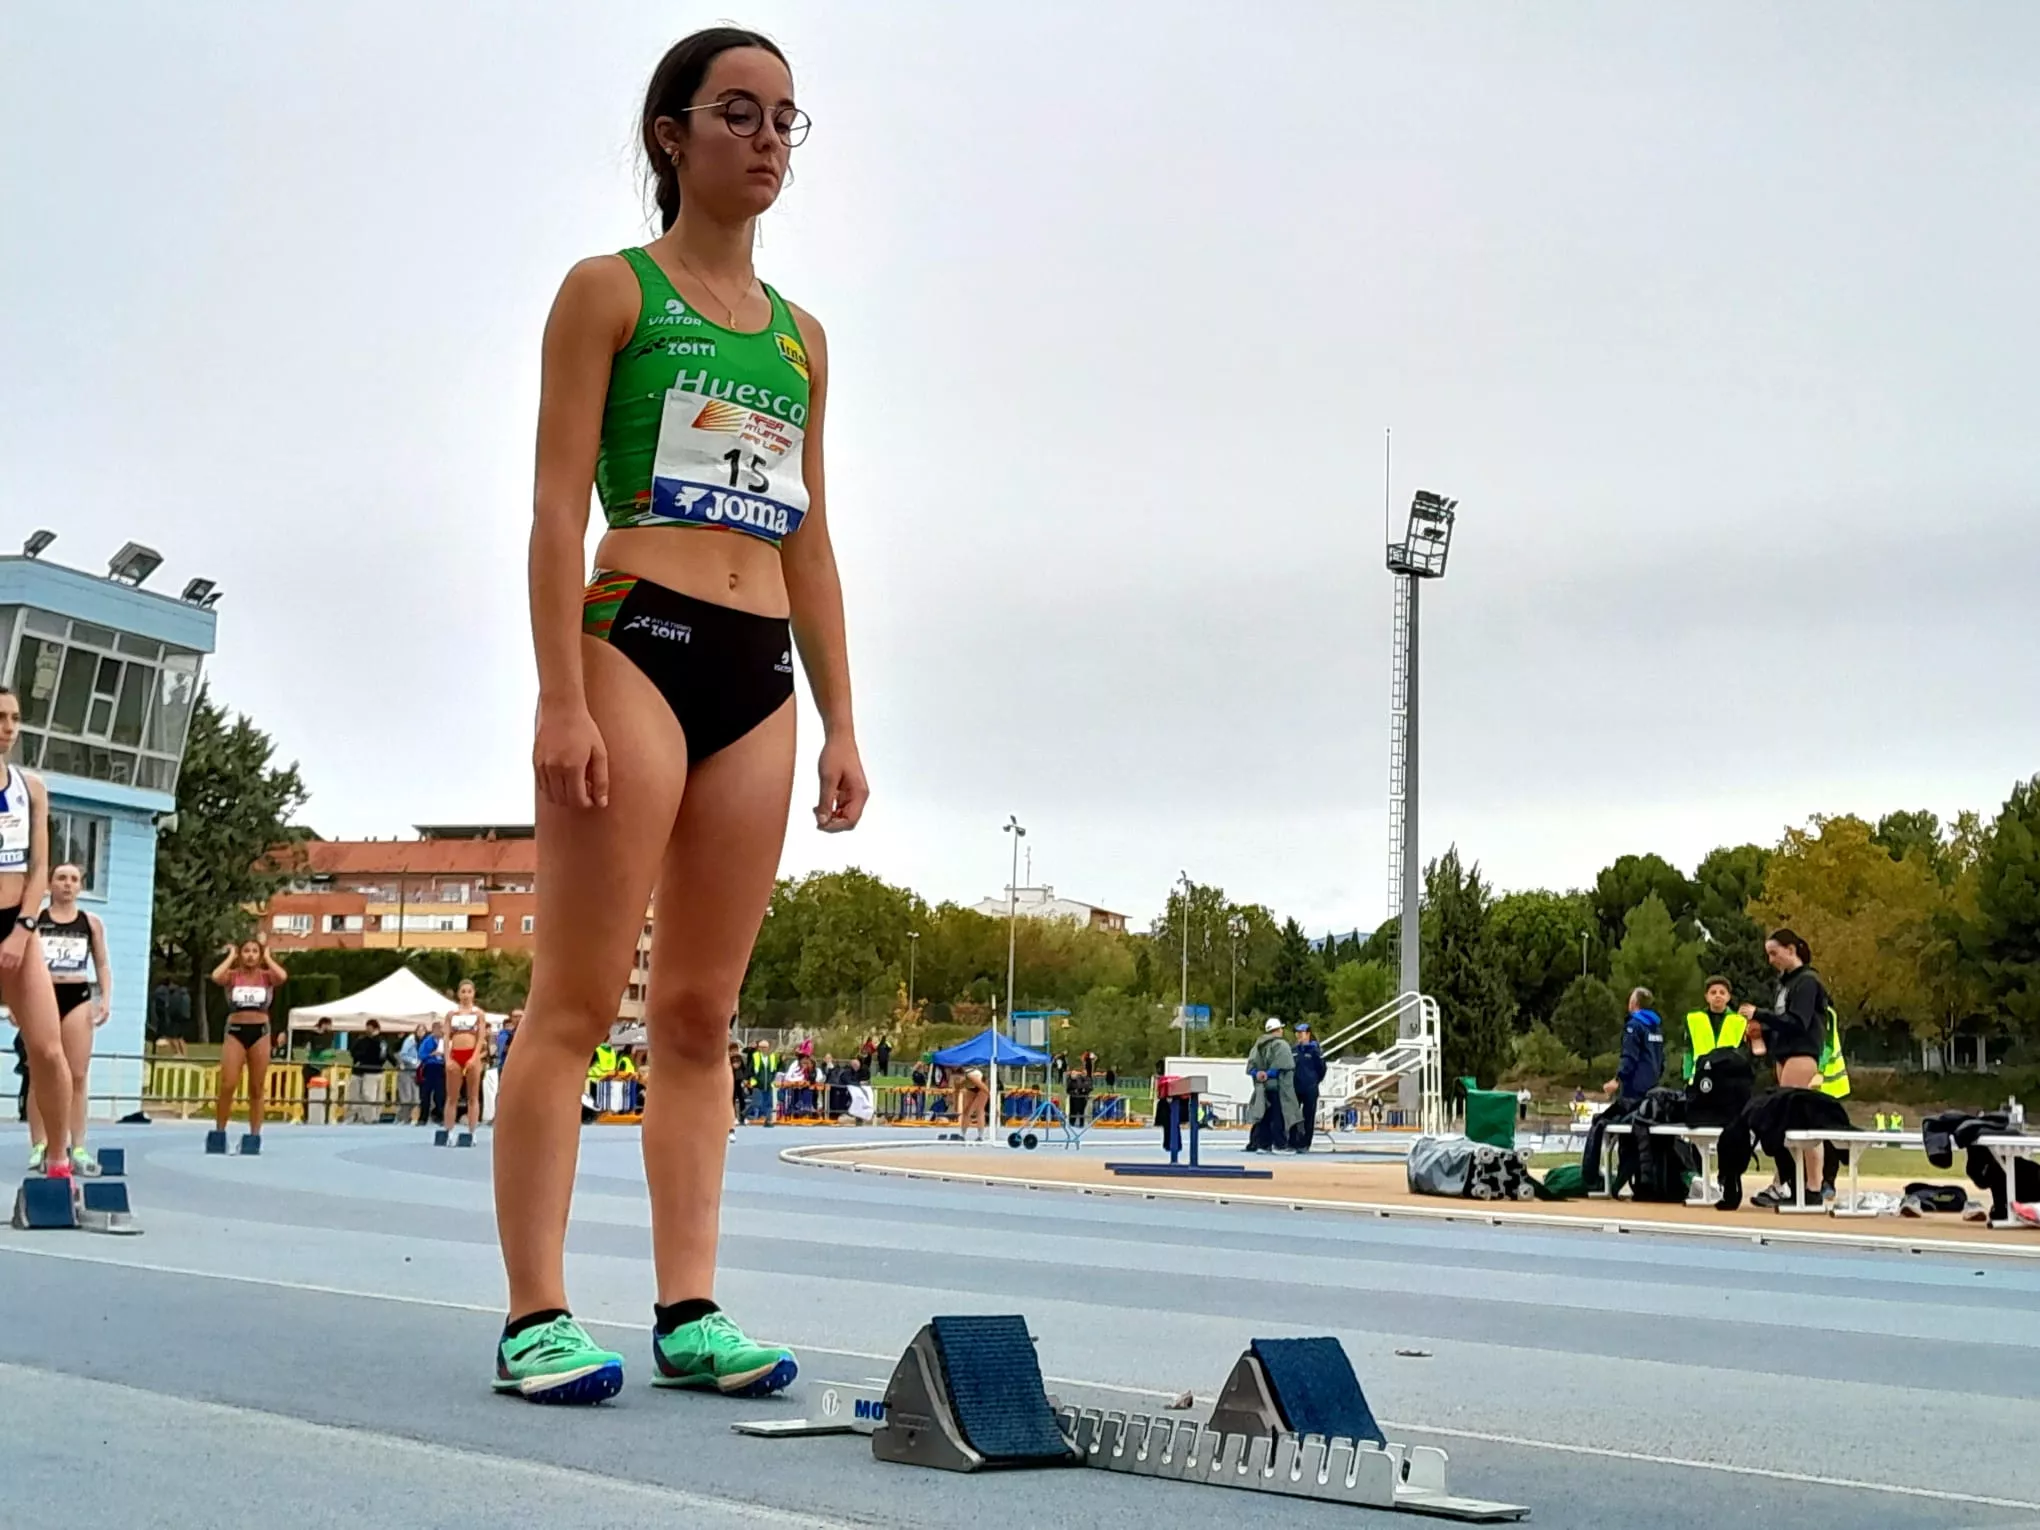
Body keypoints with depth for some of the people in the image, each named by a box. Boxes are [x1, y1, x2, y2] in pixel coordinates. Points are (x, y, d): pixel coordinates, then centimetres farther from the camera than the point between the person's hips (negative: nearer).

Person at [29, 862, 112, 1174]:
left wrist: (106, 998, 1)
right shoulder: (34, 919, 6)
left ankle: (77, 1147, -2)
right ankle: (39, 1146, 2)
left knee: (77, 1076, -2)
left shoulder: (91, 922, 11)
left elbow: (102, 965, 13)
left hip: (78, 997, 1)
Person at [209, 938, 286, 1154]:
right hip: (235, 1031, -1)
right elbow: (216, 976, -20)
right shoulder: (232, 975, 3)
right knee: (227, 1085, -7)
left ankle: (254, 1137, 10)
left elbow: (282, 976, -19)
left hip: (259, 1032, 1)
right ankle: (218, 1134, 5)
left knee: (257, 1088, 5)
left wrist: (267, 958, -3)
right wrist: (231, 956, -5)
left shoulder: (266, 976, 4)